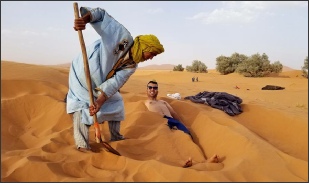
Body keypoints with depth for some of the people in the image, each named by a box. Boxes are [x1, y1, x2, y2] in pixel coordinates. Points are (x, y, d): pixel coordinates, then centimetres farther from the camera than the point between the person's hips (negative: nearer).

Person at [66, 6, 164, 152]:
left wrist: (100, 101, -26)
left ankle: (115, 137, 27)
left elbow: (115, 82, -14)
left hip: (99, 83, 8)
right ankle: (82, 144, -1)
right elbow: (102, 15, -25)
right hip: (82, 73, -8)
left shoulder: (132, 65, -5)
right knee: (82, 106, -12)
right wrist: (84, 19, -46)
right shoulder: (123, 36, -24)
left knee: (115, 102, 12)